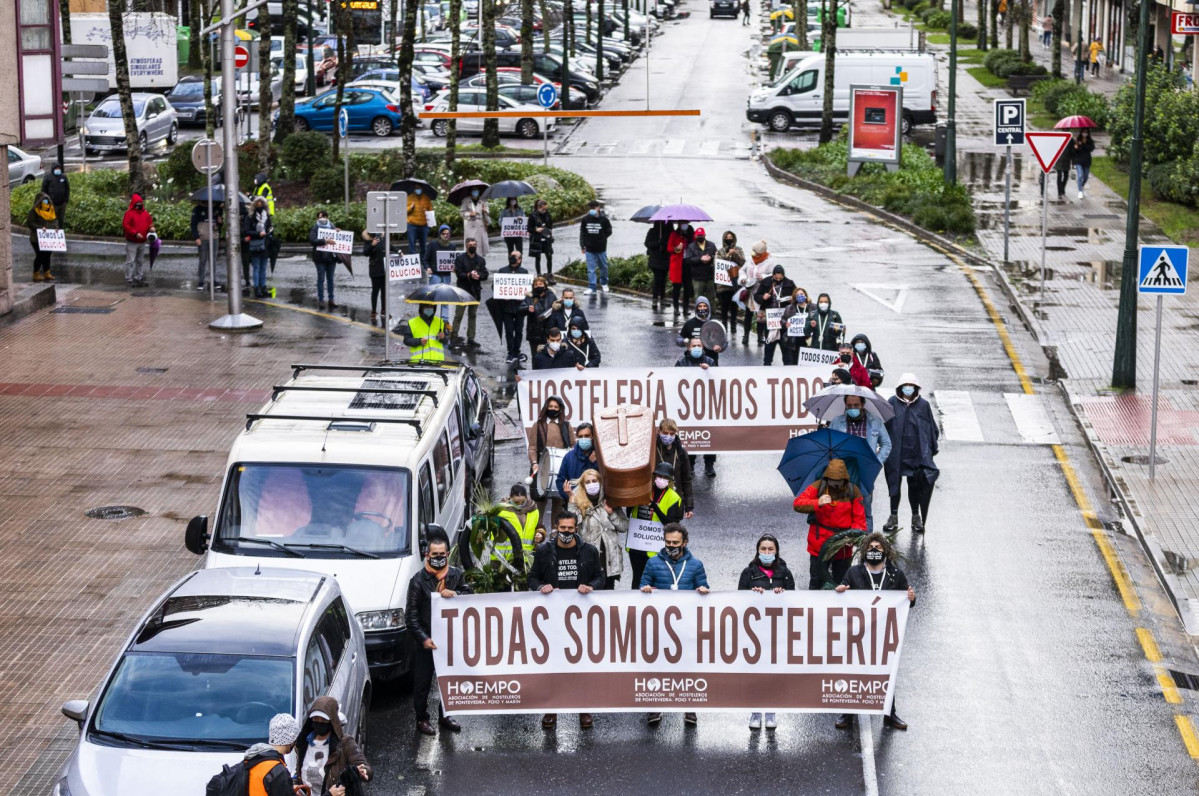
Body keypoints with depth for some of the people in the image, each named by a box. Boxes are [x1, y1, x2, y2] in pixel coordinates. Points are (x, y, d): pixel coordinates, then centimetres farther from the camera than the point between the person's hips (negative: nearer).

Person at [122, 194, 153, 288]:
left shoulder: (146, 213, 9)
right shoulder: (129, 213, -9)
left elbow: (150, 222, 16)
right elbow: (125, 226, -15)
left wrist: (151, 228, -9)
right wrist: (135, 233, -22)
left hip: (142, 242, 6)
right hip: (132, 243, -6)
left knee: (140, 261, 13)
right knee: (130, 261, -7)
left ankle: (139, 278, 21)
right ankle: (129, 280, -4)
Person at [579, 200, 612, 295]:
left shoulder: (603, 219, -7)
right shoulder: (585, 219, -2)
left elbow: (609, 232, 1)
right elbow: (582, 233, 6)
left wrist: (601, 239, -7)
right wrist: (582, 246, 5)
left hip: (601, 248, -1)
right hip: (589, 249, 1)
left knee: (603, 266, 15)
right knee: (591, 269, -2)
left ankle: (604, 283, 35)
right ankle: (591, 288, 0)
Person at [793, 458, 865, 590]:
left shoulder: (853, 491, -2)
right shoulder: (817, 487, -5)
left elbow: (859, 518, -1)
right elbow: (797, 504, -14)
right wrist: (818, 503, -30)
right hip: (819, 544, -1)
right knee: (816, 582, 7)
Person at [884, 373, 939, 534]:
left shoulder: (923, 405, 3)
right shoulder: (892, 403, -1)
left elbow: (932, 429, 9)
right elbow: (884, 424, -1)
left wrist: (931, 449, 7)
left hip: (916, 453, 0)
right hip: (896, 452, 0)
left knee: (915, 484, 6)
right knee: (894, 483, 6)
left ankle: (916, 516, 17)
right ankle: (894, 516, 15)